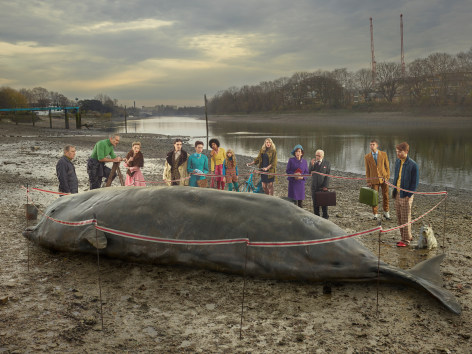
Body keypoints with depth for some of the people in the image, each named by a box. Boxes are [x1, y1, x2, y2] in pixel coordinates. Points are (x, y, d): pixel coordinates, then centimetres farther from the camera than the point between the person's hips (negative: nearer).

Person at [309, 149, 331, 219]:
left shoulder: (327, 163, -2)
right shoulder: (313, 163, 6)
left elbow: (328, 175, -5)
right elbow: (310, 173, -5)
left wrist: (325, 186, -12)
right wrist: (312, 165, -21)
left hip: (323, 187, -2)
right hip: (314, 186, 2)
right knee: (315, 203, 5)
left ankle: (325, 217, 17)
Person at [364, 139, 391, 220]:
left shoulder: (383, 154, -1)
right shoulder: (367, 157, 0)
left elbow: (387, 166, 3)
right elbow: (367, 170, 4)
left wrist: (387, 178, -4)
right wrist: (368, 181, 0)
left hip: (383, 178, 0)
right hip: (374, 179, 0)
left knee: (385, 196, 6)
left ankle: (386, 213, 22)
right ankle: (375, 214, 13)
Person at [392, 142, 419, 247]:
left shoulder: (413, 165, -14)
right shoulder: (397, 162, 7)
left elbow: (415, 182, -11)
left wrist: (409, 195, -14)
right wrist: (395, 191, 12)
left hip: (406, 195, -7)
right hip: (397, 194, 7)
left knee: (406, 219, 1)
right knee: (399, 218, 13)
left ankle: (406, 240, 11)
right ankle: (406, 237, 26)